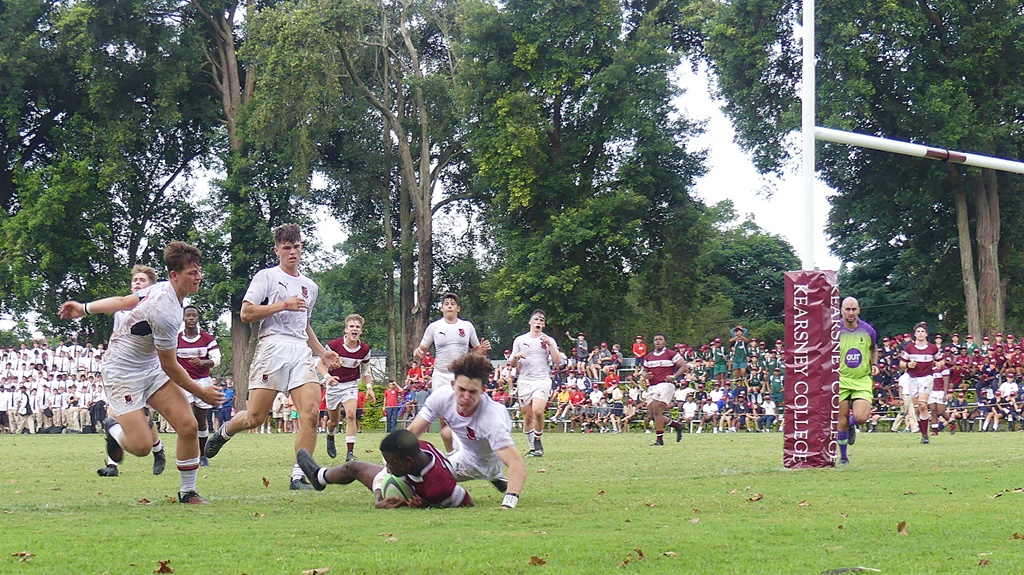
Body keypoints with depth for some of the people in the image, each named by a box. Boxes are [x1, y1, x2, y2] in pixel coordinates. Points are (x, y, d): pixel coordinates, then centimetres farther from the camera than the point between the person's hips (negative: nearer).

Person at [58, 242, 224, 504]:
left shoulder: (161, 288, 0)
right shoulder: (166, 312, -29)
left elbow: (122, 301, 13)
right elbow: (170, 366, -19)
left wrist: (85, 308, 26)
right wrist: (201, 392, -8)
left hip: (151, 370, 9)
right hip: (123, 372, -9)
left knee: (188, 426, -7)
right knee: (141, 447, -16)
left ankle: (188, 492, 7)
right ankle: (114, 428, 19)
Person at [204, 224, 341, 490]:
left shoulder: (310, 286, 24)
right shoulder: (267, 276, 5)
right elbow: (246, 313, -5)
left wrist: (322, 352, 22)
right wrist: (284, 305, -10)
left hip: (301, 351, 5)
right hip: (272, 346, -5)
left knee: (311, 411, -15)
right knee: (254, 418, -5)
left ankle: (299, 476, -12)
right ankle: (224, 431, 29)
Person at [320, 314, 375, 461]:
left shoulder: (365, 350, -6)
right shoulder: (334, 345, -16)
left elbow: (365, 370, 11)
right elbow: (320, 364, -8)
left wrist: (369, 387, -1)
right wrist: (327, 377, -28)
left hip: (351, 385, 1)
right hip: (334, 385, -1)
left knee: (351, 415, -22)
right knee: (334, 421, 10)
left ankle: (350, 453, -21)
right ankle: (330, 437, 48)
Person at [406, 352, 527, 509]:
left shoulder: (491, 418, -41)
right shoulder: (442, 397, -27)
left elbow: (517, 463, -49)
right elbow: (412, 432, -18)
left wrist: (509, 502, -63)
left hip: (488, 461, -5)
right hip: (466, 454, 5)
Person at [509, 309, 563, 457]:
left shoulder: (549, 340, 8)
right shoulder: (520, 340, 11)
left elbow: (558, 361, -1)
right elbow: (512, 364, 13)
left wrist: (549, 344, -10)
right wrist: (516, 357, -9)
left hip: (542, 381, -2)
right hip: (524, 381, 2)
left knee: (538, 411, -22)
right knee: (528, 416, -1)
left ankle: (538, 441, -3)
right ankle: (532, 447, 9)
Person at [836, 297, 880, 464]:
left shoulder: (868, 330, 0)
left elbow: (874, 350, 20)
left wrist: (874, 364, 3)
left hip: (863, 381, 1)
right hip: (841, 381, -1)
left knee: (861, 417, -16)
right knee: (841, 421, -2)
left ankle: (852, 424, 23)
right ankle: (843, 456, 16)